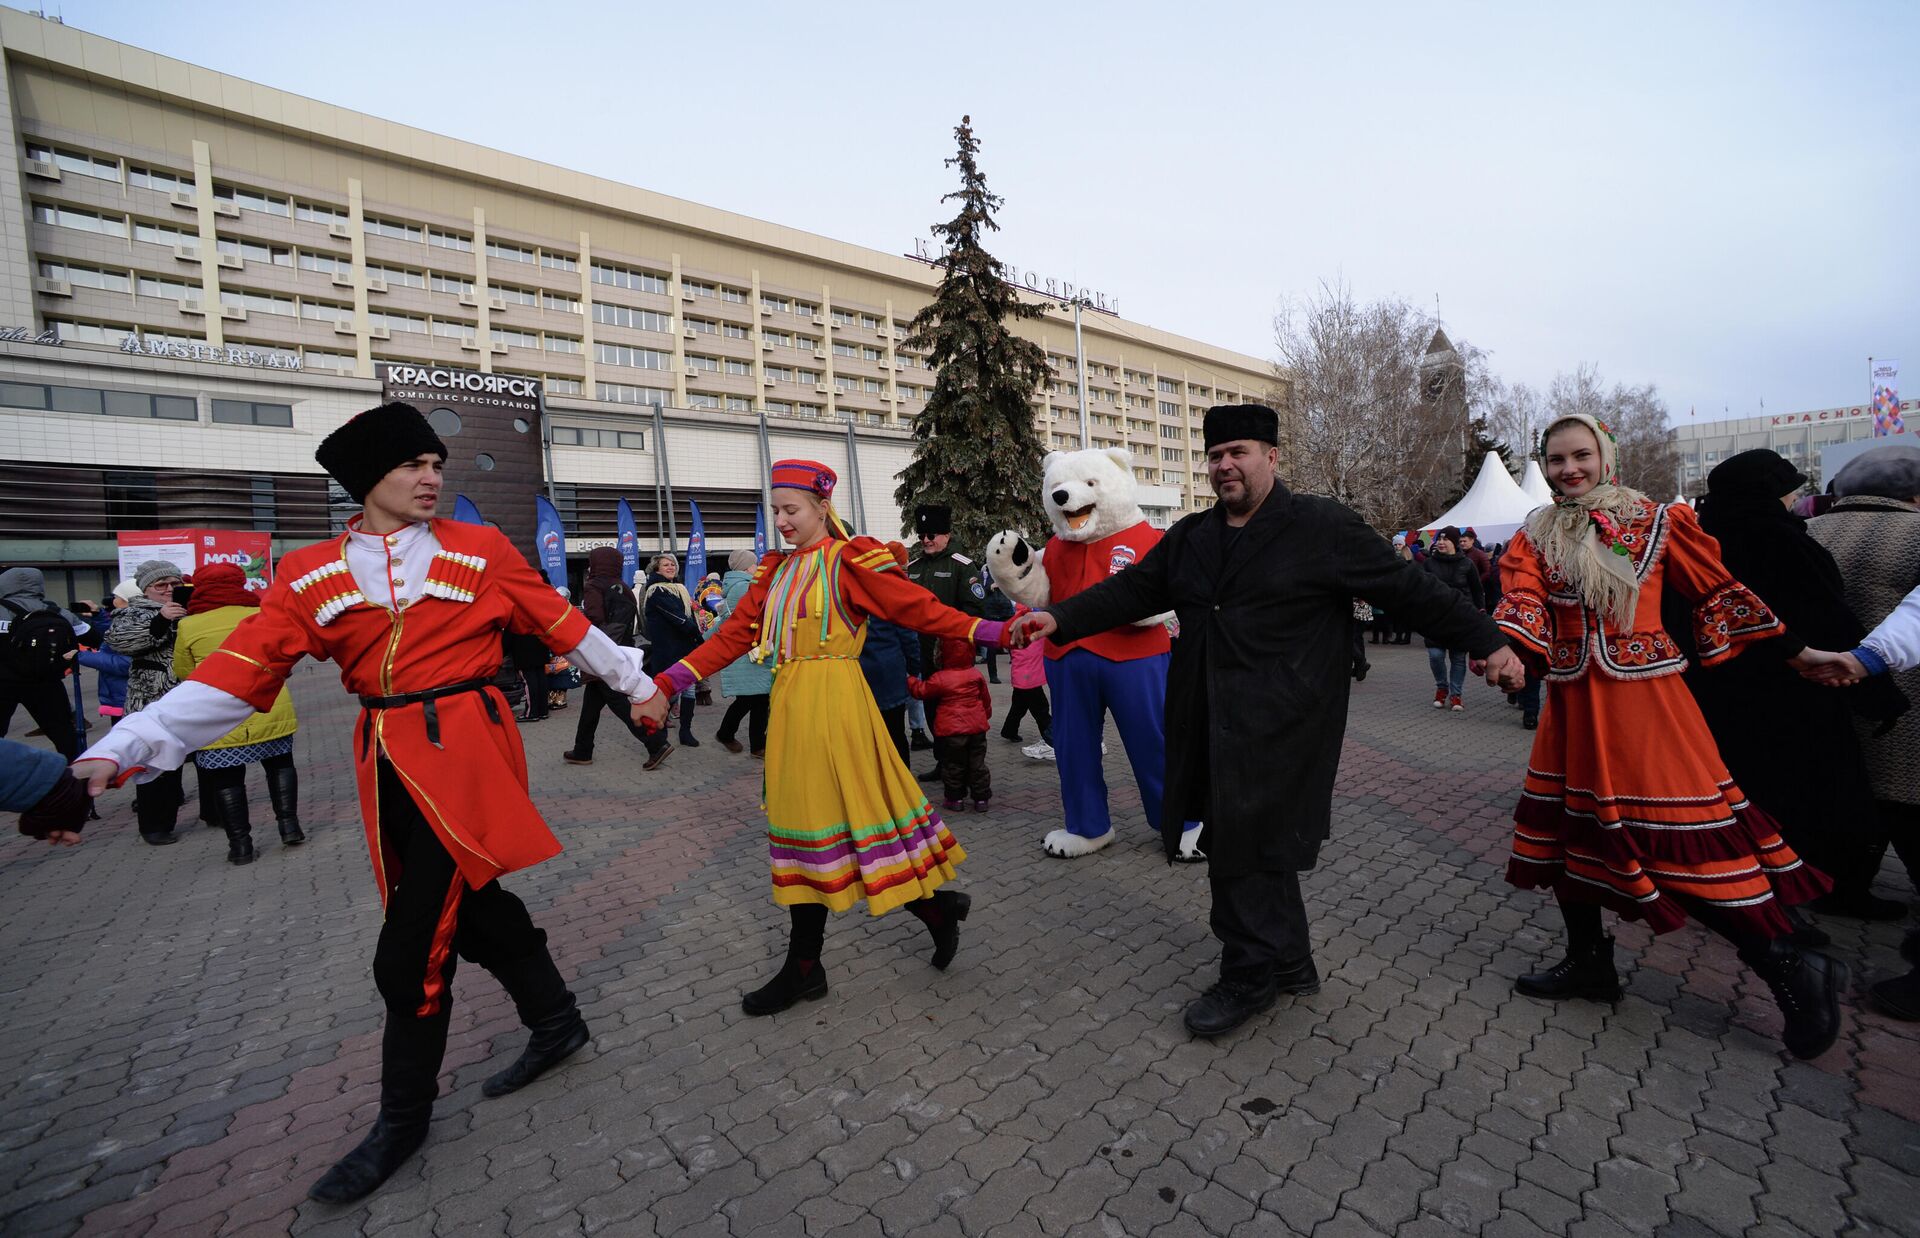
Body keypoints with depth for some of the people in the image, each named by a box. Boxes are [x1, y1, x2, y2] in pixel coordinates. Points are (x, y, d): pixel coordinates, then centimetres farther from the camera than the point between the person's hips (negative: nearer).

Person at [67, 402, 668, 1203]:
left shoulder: (481, 550, -2)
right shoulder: (312, 575, 5)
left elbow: (564, 624, 2)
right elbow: (239, 671, 0)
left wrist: (637, 685, 6)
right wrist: (119, 751, -9)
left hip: (463, 749, -4)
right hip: (388, 763, 4)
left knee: (411, 948, -1)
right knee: (470, 903, 15)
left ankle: (405, 1116, 22)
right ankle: (557, 1022, 36)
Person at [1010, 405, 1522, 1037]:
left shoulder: (1323, 527, -3)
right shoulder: (1189, 537, 13)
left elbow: (1411, 589, 0)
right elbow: (1132, 589, 8)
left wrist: (1487, 641, -1)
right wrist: (1061, 618, -3)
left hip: (1276, 729, -6)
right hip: (1210, 726, 6)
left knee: (1246, 848, -3)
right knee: (1260, 847, 16)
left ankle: (1250, 978, 18)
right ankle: (1290, 964, 35)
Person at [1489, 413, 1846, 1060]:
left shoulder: (1658, 520, 3)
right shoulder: (1534, 537, 5)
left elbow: (1716, 592, 4)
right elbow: (1521, 604, -6)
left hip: (1645, 700, -3)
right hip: (1572, 702, 3)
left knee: (1687, 842, -6)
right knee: (1568, 826, 10)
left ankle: (1789, 968, 15)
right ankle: (1588, 963, 25)